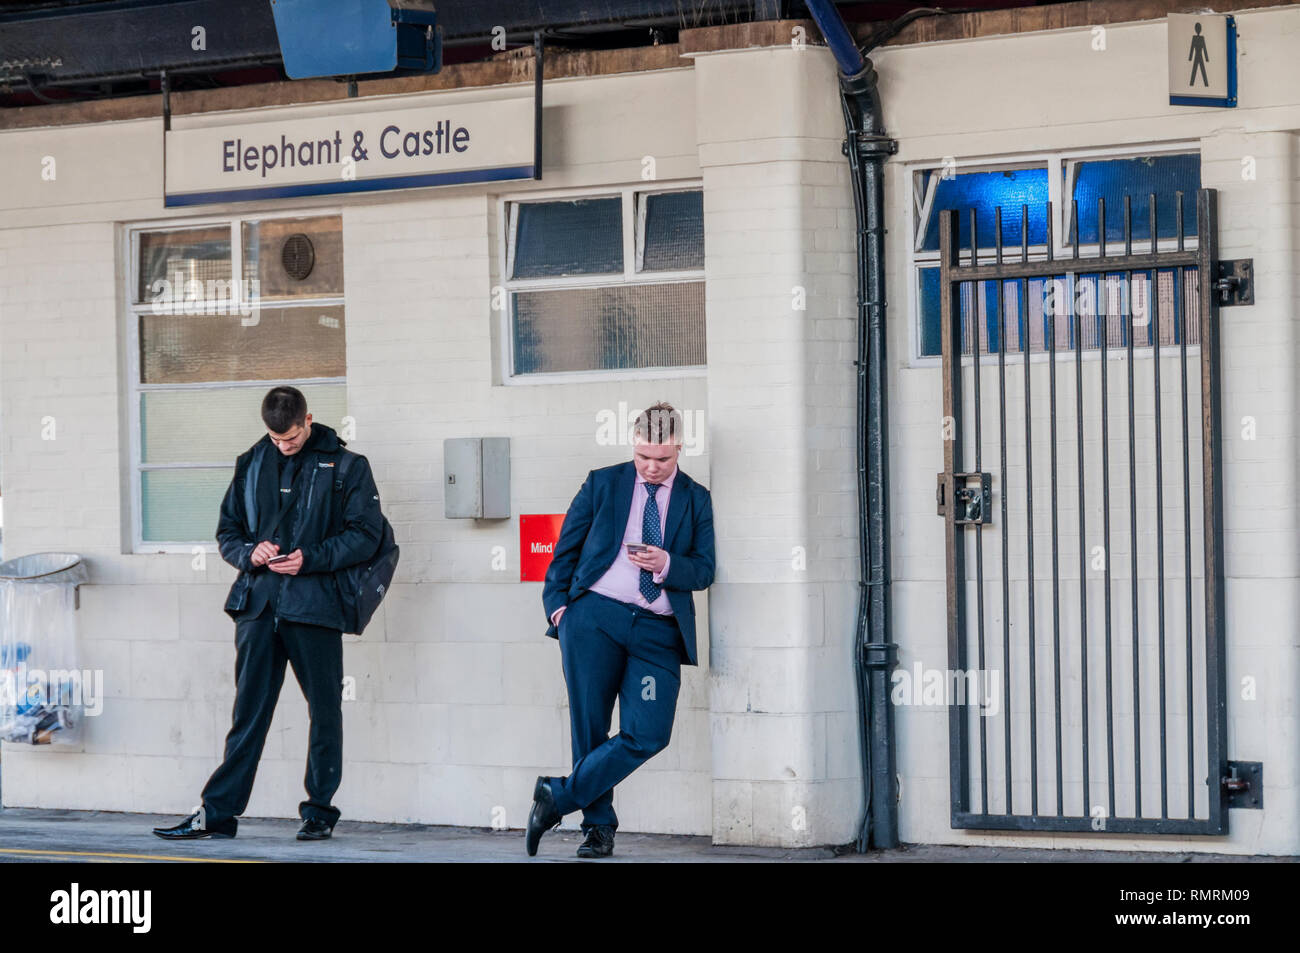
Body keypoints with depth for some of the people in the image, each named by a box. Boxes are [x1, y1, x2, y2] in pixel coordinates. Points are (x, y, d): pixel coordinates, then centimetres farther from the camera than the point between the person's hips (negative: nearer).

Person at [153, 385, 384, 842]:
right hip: (258, 602, 3)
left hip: (314, 603, -3)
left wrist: (310, 559, -14)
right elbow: (227, 530, 17)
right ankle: (218, 812, 4)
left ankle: (319, 811, 14)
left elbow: (366, 534, -4)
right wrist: (250, 552, -5)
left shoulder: (346, 465, 0)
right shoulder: (252, 464, 12)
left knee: (324, 710, 4)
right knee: (248, 710, 3)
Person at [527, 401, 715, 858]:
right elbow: (566, 549, 14)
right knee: (589, 729, 0)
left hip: (658, 630, 1)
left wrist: (665, 563, -14)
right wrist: (558, 603, 1)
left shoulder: (696, 500, 12)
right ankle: (598, 826, 13)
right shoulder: (602, 484, 11)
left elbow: (704, 571, 5)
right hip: (594, 616, 0)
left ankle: (559, 797, -4)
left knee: (648, 734, -13)